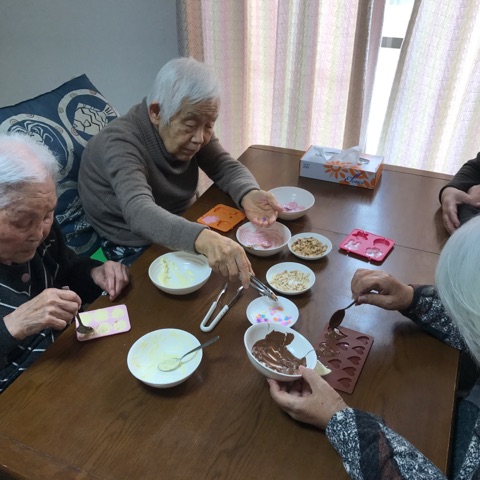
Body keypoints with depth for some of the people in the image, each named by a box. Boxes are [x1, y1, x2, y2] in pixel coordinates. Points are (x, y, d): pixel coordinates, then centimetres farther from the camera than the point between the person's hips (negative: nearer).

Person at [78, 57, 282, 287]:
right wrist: (203, 239, -62)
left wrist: (249, 195, -31)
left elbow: (226, 167, -7)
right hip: (136, 252, -6)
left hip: (183, 234, 6)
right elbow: (139, 212, -44)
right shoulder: (120, 143, -28)